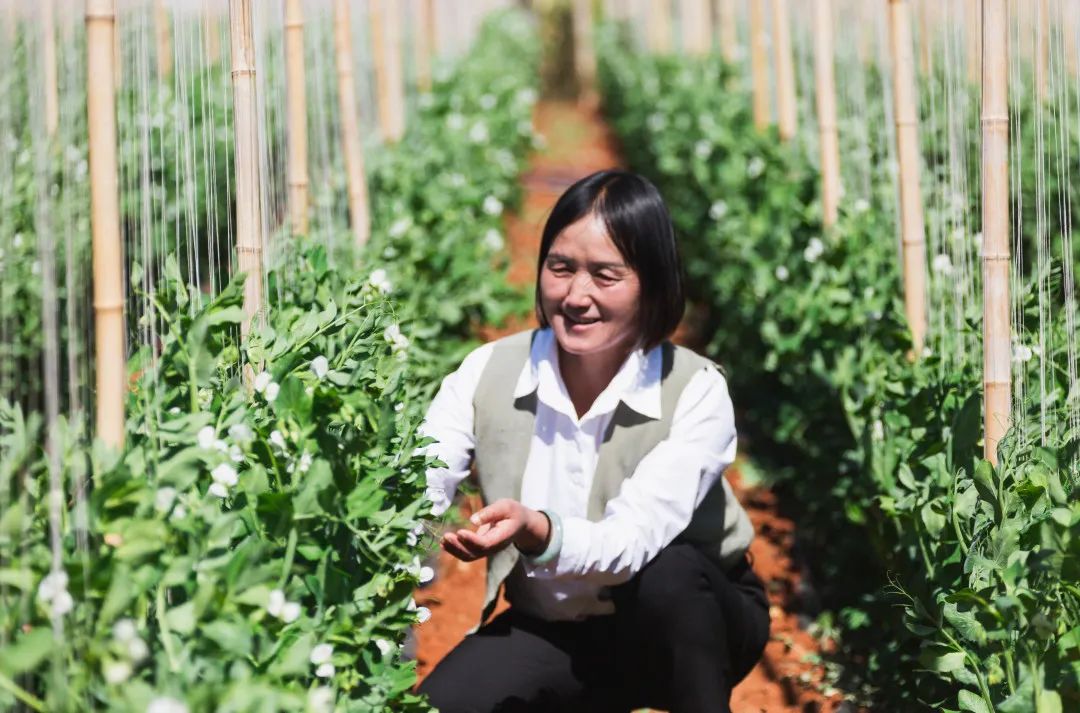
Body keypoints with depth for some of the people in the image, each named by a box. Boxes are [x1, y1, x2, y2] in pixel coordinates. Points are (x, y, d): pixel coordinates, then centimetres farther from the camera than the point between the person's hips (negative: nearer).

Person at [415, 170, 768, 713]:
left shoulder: (696, 394, -21)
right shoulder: (488, 373, -11)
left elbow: (635, 539, -34)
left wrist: (536, 531, -55)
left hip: (693, 622, -3)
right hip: (551, 630, 4)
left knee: (669, 569, -36)